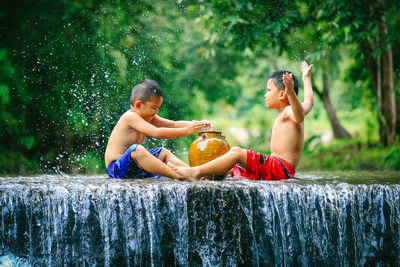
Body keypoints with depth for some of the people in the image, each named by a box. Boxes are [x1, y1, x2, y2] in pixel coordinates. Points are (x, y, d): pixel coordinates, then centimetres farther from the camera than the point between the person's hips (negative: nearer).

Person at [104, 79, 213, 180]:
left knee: (164, 153, 17)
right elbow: (156, 133, -30)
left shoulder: (148, 117, 9)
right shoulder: (130, 116, -20)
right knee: (137, 149, -36)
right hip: (116, 169, -10)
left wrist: (198, 124, -5)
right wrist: (186, 131, -30)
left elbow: (173, 125, 10)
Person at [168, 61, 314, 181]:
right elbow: (308, 102, 37)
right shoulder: (283, 115, 19)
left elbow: (299, 116, -35)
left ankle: (197, 172, -22)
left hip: (281, 168, -11)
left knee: (236, 153, -20)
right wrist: (306, 79, 51)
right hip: (277, 167, 11)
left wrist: (291, 93, -51)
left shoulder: (289, 112, -10)